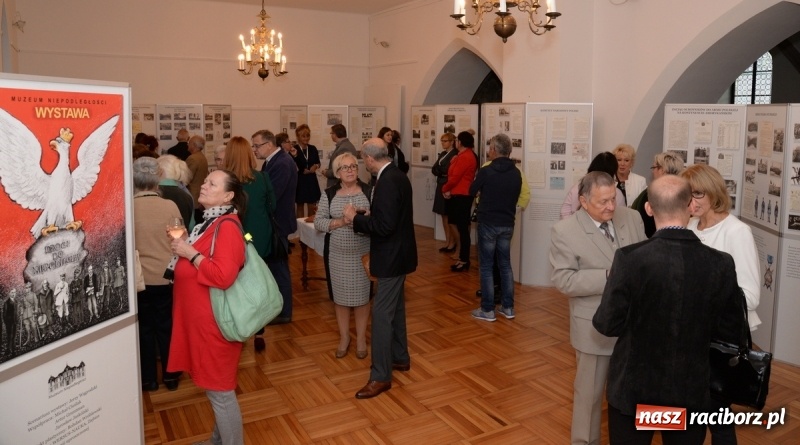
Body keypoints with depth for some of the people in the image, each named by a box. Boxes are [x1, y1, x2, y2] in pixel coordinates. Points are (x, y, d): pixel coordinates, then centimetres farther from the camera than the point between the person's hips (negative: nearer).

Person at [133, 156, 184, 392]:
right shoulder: (171, 206, -11)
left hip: (139, 279, -1)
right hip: (167, 277, 1)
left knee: (144, 328, 15)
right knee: (167, 326, 16)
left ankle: (148, 379, 26)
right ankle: (170, 376, 27)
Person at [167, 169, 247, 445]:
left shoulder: (227, 226, -19)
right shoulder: (211, 221, 12)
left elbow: (223, 275, -29)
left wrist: (190, 253, -21)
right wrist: (185, 245, 7)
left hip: (214, 321, -10)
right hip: (201, 317, 10)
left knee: (219, 389, 1)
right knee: (214, 385, 21)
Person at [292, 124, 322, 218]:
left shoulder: (313, 148, 4)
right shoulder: (294, 150, -10)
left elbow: (318, 162, 14)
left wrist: (316, 166, -7)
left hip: (311, 180, 4)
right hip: (299, 181, -4)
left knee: (312, 206, 8)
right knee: (300, 206, 9)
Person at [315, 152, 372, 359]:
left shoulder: (369, 191, -2)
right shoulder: (329, 194, 1)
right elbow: (318, 222, -3)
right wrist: (339, 222, -18)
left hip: (363, 253, -1)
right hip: (337, 254, 1)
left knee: (362, 295, 8)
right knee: (340, 296, 11)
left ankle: (361, 338, 24)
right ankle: (344, 337, 28)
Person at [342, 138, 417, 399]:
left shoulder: (387, 182, -23)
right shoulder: (397, 176, 8)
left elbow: (384, 226, -27)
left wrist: (355, 218, -15)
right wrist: (362, 218, 6)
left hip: (392, 256, -11)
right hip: (398, 253, 11)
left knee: (382, 313, -5)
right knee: (395, 308, 20)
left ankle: (381, 376, 3)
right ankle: (400, 358, 35)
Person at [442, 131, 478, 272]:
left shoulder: (464, 157, -16)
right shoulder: (468, 155, 17)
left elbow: (455, 178, -19)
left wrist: (444, 189, -2)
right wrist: (449, 190, 1)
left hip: (461, 196, -10)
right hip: (461, 195, 10)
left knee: (462, 228, -6)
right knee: (462, 227, 12)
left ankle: (464, 260, -1)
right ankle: (464, 259, 17)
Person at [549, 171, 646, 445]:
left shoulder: (632, 218, -1)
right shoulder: (565, 231, -15)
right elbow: (563, 280, -18)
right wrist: (608, 276, -26)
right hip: (597, 326, -4)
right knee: (590, 391, 13)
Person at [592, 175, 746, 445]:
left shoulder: (630, 259, -21)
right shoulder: (722, 264, -12)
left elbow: (608, 325, -15)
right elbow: (730, 331, -3)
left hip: (634, 389, -2)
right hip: (692, 391, 2)